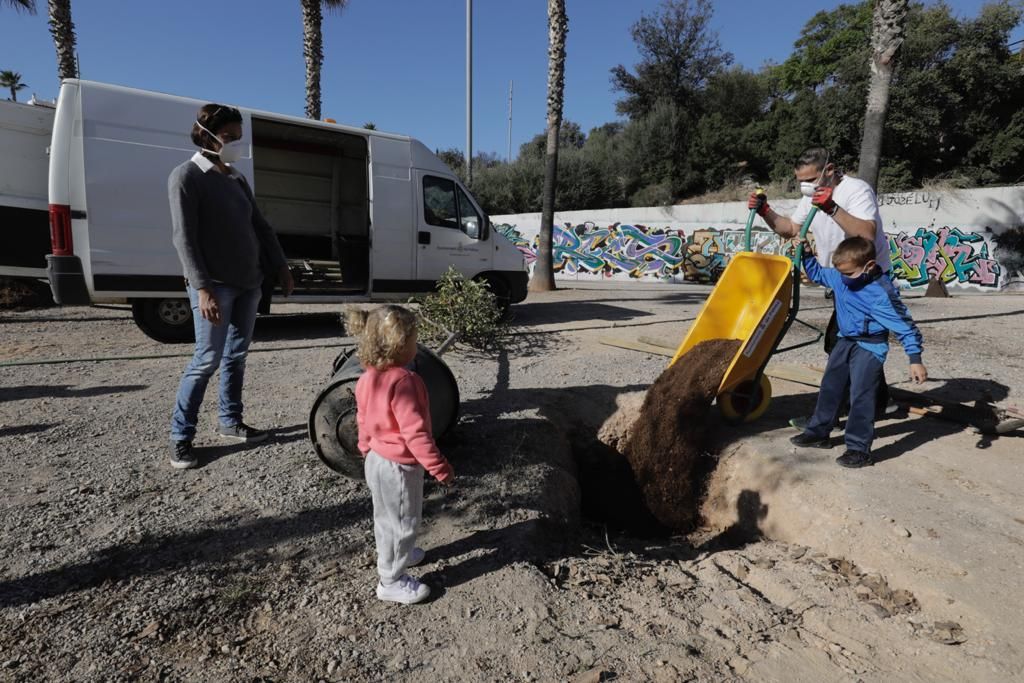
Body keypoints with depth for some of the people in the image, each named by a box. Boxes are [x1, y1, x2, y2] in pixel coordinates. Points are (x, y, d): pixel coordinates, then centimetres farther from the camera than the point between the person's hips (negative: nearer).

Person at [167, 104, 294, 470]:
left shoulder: (236, 178, 15)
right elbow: (183, 237, -13)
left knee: (236, 356, 12)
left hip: (249, 282, 7)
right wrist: (202, 287, -21)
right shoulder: (185, 176, -6)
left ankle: (230, 421, 24)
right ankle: (180, 437, 7)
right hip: (215, 285, -7)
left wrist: (281, 268, 12)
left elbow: (260, 226, 18)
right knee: (207, 360, -6)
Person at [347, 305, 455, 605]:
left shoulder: (368, 378, -2)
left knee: (386, 516, 27)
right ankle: (391, 581, 25)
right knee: (402, 522, 9)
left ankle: (395, 555, 49)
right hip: (400, 467, -9)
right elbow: (415, 432, -30)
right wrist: (440, 468, -22)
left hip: (377, 459, 9)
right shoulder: (403, 381, -29)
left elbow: (363, 420, 10)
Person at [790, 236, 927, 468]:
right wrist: (807, 254, 0)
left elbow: (904, 326, -18)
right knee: (830, 387, 15)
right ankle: (819, 432, 29)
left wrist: (915, 360, -20)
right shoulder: (839, 278, -4)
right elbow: (816, 273, 17)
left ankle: (859, 449, -2)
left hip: (870, 347, -8)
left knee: (861, 396, -9)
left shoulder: (882, 293, -23)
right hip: (845, 342, 8)